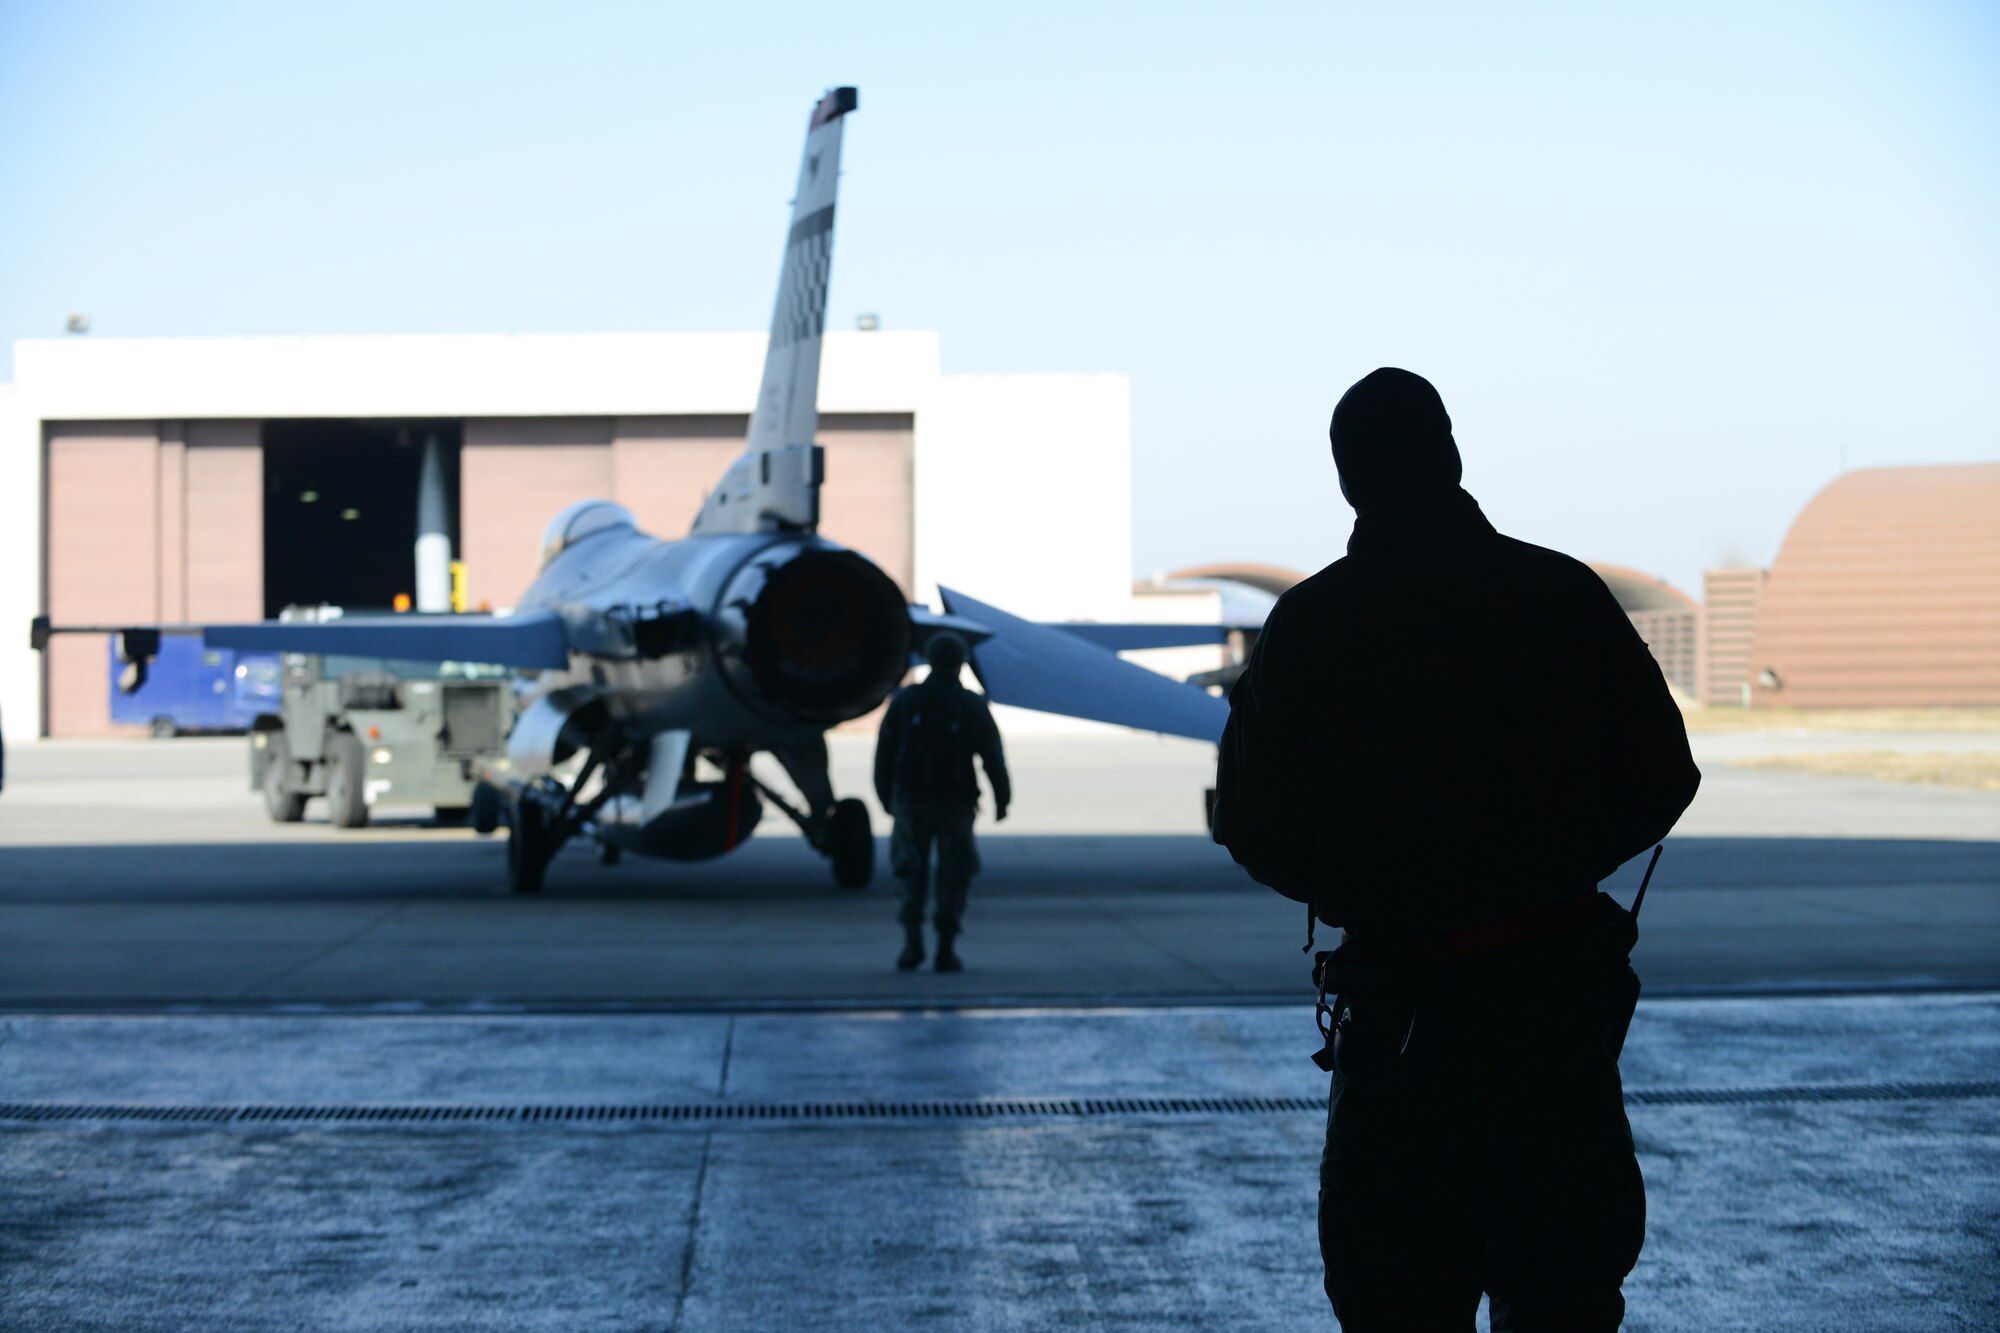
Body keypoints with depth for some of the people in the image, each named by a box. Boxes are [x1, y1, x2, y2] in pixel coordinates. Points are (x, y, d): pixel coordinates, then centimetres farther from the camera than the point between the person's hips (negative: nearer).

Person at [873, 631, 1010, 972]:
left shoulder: (904, 700, -3)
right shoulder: (974, 706, -4)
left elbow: (885, 753, 0)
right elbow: (993, 758, -2)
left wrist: (885, 796, 13)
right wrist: (1002, 799, 12)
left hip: (911, 801, 1)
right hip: (956, 804, -1)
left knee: (912, 871, 15)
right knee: (953, 876, 10)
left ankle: (912, 940, -1)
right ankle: (946, 950, 6)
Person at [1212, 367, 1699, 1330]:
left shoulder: (1308, 625, -5)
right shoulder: (1564, 594, -3)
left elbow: (1258, 830, -3)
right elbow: (1659, 780, 0)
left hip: (1403, 1002, -1)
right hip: (1561, 985, 2)